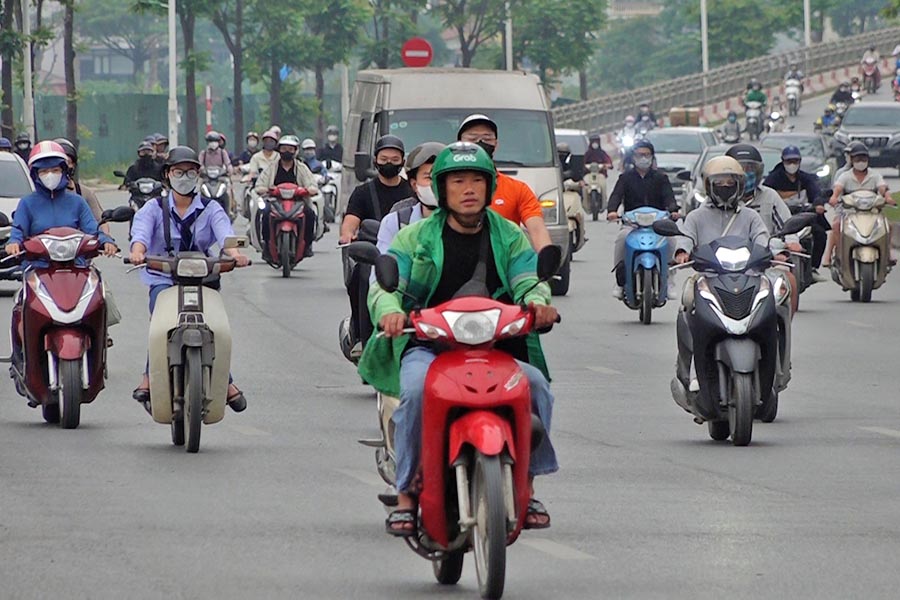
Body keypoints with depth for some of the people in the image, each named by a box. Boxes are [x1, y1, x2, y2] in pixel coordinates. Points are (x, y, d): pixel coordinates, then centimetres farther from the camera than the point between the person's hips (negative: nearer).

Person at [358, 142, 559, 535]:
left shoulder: (509, 237, 16)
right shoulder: (416, 236, 10)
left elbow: (528, 282, 4)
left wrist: (538, 302, -21)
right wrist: (390, 310, -24)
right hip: (428, 344, -2)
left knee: (535, 384, -26)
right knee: (417, 390, -35)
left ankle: (525, 489, -11)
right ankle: (406, 495, -24)